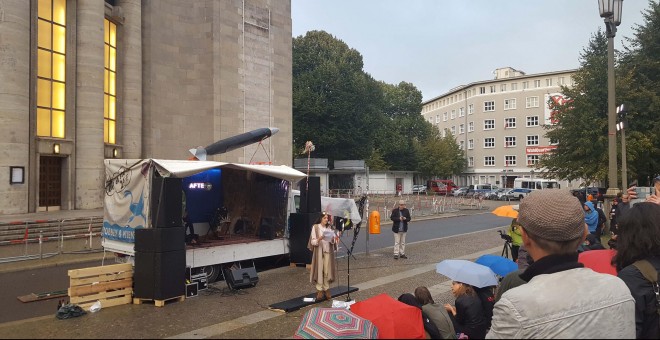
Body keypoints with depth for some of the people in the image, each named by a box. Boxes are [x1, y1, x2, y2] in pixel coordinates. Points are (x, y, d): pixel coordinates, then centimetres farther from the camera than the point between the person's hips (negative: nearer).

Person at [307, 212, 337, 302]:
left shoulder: (329, 227, 10)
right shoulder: (315, 227, -2)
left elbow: (333, 241, 10)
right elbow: (313, 241, -5)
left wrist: (332, 239, -12)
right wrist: (319, 239, -23)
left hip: (328, 251, 3)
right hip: (319, 251, -3)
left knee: (327, 270, 4)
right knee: (319, 270, -4)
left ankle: (326, 289, 14)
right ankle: (319, 290, 3)